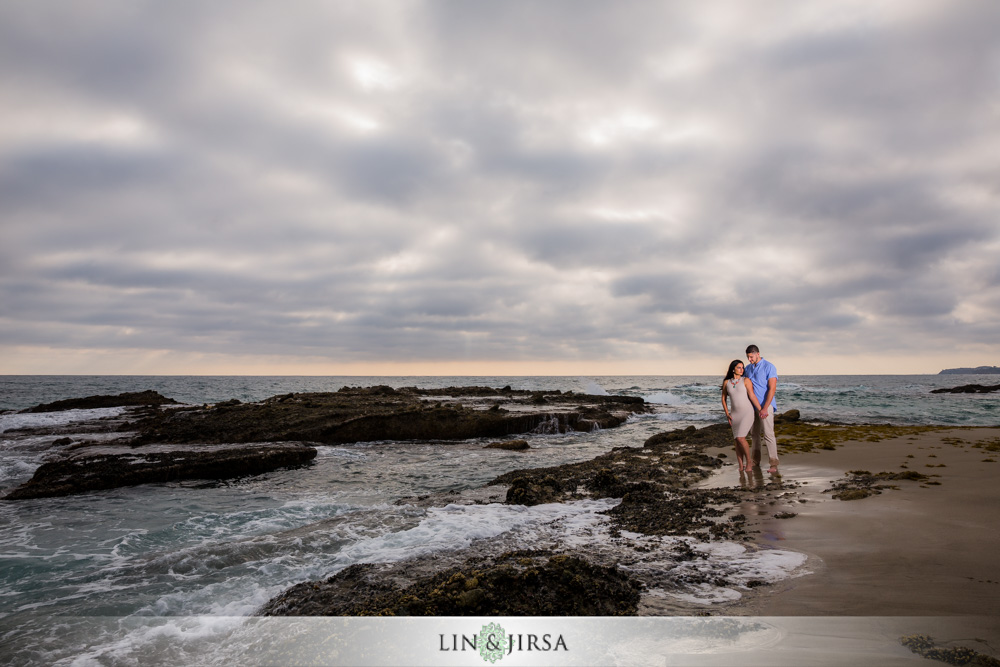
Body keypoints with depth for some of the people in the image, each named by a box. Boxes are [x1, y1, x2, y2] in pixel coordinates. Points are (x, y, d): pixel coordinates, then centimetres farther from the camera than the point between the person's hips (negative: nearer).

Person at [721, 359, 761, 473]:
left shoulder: (746, 380, -6)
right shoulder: (726, 382, 4)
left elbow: (752, 396, -11)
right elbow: (723, 398, 12)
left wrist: (761, 410, -16)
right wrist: (727, 414, 4)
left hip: (747, 412, -4)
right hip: (735, 414, 4)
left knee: (740, 438, -15)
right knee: (738, 440, 3)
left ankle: (748, 461, 5)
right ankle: (741, 467, 11)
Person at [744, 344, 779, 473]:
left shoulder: (769, 367, -10)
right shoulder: (748, 368, 11)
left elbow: (772, 389, -16)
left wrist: (765, 408, -22)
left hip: (765, 405, -7)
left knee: (768, 434, -12)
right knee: (755, 433, 11)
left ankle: (774, 465, -12)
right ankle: (755, 460, 19)